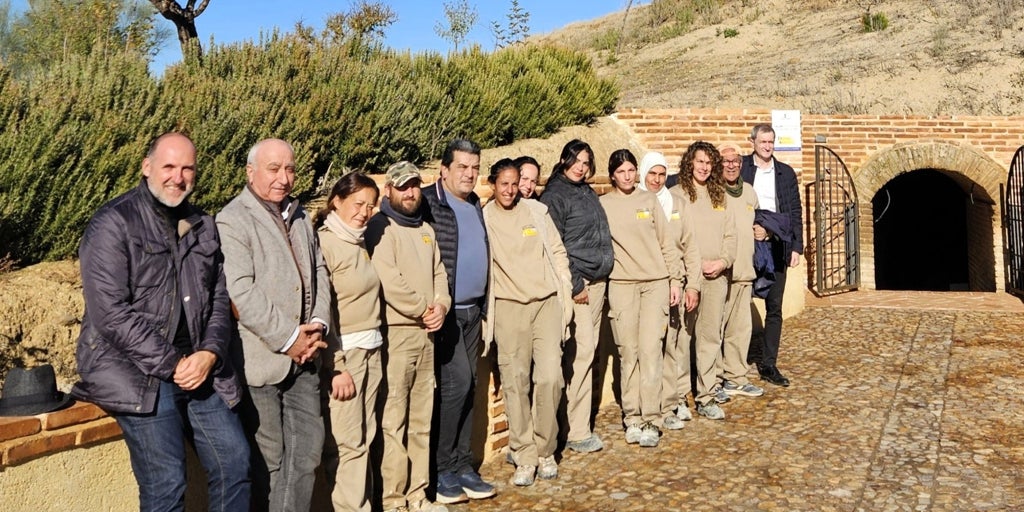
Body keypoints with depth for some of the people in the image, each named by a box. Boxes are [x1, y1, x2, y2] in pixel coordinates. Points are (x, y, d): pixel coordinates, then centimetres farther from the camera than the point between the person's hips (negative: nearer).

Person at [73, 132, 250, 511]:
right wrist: (171, 365, -15)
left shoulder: (203, 227, 12)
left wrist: (210, 353, -7)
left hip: (200, 368, 6)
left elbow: (219, 298, 12)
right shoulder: (113, 224, -7)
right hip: (139, 374, -6)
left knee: (235, 462, 8)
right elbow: (110, 312, -15)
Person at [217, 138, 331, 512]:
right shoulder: (232, 222, -10)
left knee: (307, 447, 12)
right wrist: (288, 338, -18)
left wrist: (318, 324, -2)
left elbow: (318, 272, 14)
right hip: (260, 358, -7)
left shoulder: (300, 218, 13)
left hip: (302, 356, 7)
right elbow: (241, 292, -19)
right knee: (267, 457, 4)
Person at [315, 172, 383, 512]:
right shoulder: (325, 243, -9)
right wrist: (335, 368, -15)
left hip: (372, 350, 7)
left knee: (365, 437, 11)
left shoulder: (359, 243, 13)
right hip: (343, 352, -7)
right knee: (346, 442, -2)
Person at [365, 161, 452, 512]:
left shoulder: (426, 230, 17)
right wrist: (424, 309, -8)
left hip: (426, 333, 8)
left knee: (421, 419, 12)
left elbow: (439, 273, 16)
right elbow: (389, 282, -16)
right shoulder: (380, 227, -7)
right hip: (395, 332, -8)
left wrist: (441, 305, -4)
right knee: (393, 421, -5)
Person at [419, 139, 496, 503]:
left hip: (472, 310, 7)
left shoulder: (475, 205, 13)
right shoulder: (428, 204, -10)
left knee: (467, 386, 10)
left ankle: (461, 465, 19)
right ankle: (441, 467, 5)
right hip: (445, 310, -7)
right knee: (456, 382, -10)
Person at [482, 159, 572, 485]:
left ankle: (545, 451, 12)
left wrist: (565, 296, 6)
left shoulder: (537, 211, 7)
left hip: (547, 302, 1)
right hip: (508, 307, -1)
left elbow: (558, 253, 10)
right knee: (515, 382, -1)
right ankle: (525, 457, 10)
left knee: (549, 377, -5)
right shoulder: (484, 219, 2)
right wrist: (484, 309, 0)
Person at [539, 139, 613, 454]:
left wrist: (605, 268, 15)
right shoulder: (554, 196, -6)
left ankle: (579, 421, 14)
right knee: (581, 351, -10)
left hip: (597, 280, 8)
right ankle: (577, 432, -3)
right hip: (576, 283, -8)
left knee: (588, 350, 7)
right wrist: (575, 286, -13)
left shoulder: (587, 192, 17)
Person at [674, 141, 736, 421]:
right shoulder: (677, 195, -2)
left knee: (712, 336, 3)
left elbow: (730, 234, 14)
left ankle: (707, 395, 7)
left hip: (717, 274, 4)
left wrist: (724, 261, -2)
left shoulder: (719, 196, 15)